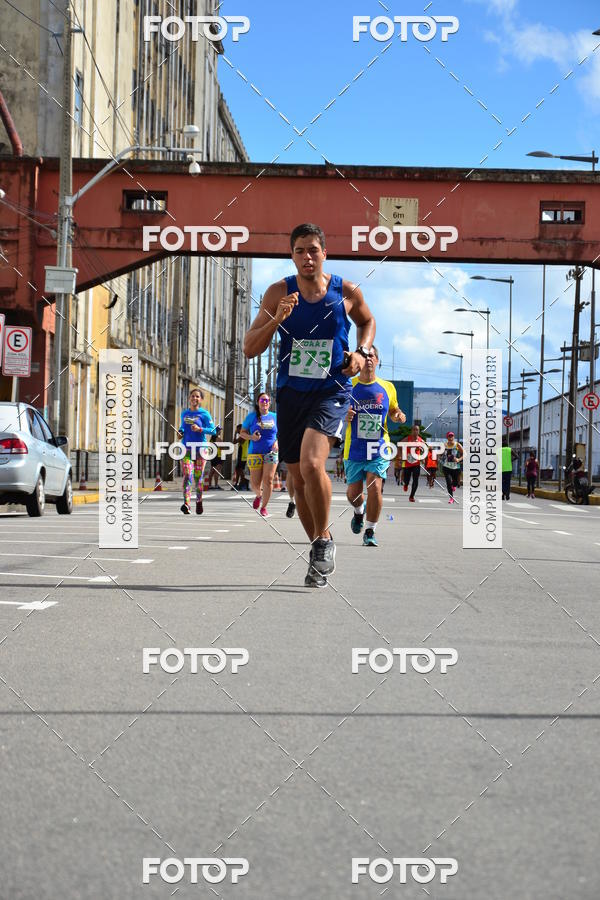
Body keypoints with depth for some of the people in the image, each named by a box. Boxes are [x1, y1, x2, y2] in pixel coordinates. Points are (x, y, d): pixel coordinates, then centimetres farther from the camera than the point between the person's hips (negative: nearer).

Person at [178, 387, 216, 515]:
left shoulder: (204, 414, -2)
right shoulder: (184, 413, 11)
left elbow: (213, 430, -7)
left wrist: (200, 429, -21)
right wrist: (181, 432, 6)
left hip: (200, 448, -2)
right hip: (186, 448, 2)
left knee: (198, 476, 5)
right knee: (187, 475, -14)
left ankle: (199, 501, 29)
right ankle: (186, 504, -25)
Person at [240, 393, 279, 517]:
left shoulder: (274, 417, 8)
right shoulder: (252, 416, 4)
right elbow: (243, 432, 7)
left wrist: (277, 442, -3)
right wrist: (251, 437, -13)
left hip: (271, 453, 1)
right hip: (255, 453, -1)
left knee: (268, 480, -9)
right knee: (255, 483, -2)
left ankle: (264, 507, 3)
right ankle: (259, 495, 33)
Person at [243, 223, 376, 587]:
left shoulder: (347, 292, -4)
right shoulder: (279, 293, -3)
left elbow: (367, 322, 18)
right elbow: (250, 348, -6)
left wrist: (361, 352, 0)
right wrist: (277, 319, -22)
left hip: (332, 392, -3)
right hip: (291, 393, 3)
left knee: (312, 464, -25)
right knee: (300, 479, 10)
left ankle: (324, 540, -4)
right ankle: (321, 550, 30)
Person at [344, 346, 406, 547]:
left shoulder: (387, 387, 3)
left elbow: (394, 411, 18)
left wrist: (398, 416, -5)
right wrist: (344, 417, -18)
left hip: (379, 449, 0)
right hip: (354, 450, 1)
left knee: (375, 487, -17)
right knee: (353, 493, 6)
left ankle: (370, 532, -2)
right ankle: (359, 511, 43)